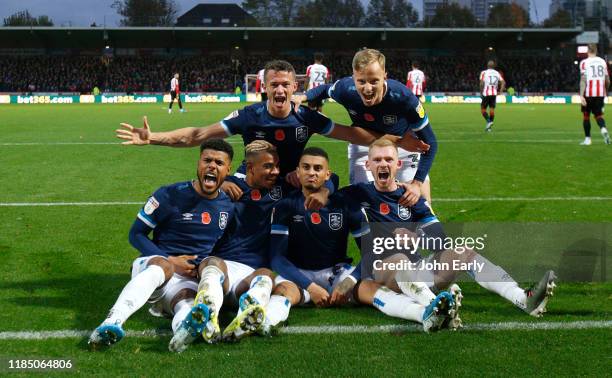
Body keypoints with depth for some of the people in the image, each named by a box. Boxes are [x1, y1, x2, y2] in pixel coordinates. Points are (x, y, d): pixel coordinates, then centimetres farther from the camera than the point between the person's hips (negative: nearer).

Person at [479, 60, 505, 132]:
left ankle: (488, 121, -15)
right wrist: (500, 91, 5)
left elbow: (482, 83, -11)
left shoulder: (484, 73, -1)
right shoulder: (497, 73, 10)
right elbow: (503, 82, 3)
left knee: (483, 109, 8)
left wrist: (481, 93, -2)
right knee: (492, 109, 6)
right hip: (494, 94, 3)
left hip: (486, 94, -3)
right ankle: (489, 127, 6)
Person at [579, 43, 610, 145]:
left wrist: (581, 95, -18)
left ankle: (587, 139, 14)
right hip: (600, 93, 3)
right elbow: (607, 80, 12)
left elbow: (583, 79, -14)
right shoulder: (602, 62, 8)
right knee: (598, 115, 11)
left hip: (588, 94, -3)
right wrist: (605, 91, 31)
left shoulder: (584, 62, -4)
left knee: (586, 116, 12)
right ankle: (603, 129, -20)